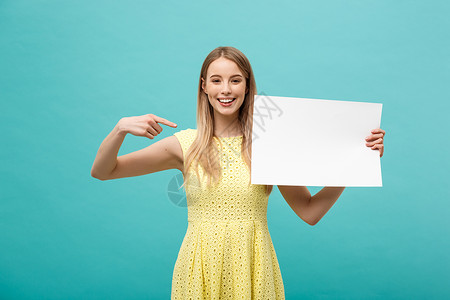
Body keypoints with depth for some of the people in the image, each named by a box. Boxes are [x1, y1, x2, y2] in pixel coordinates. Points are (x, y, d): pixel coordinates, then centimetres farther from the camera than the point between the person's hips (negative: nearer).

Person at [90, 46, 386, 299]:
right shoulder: (186, 144, -2)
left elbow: (310, 212, 2)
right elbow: (101, 172, 0)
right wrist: (121, 128, -18)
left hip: (252, 268, 0)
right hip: (201, 269, 0)